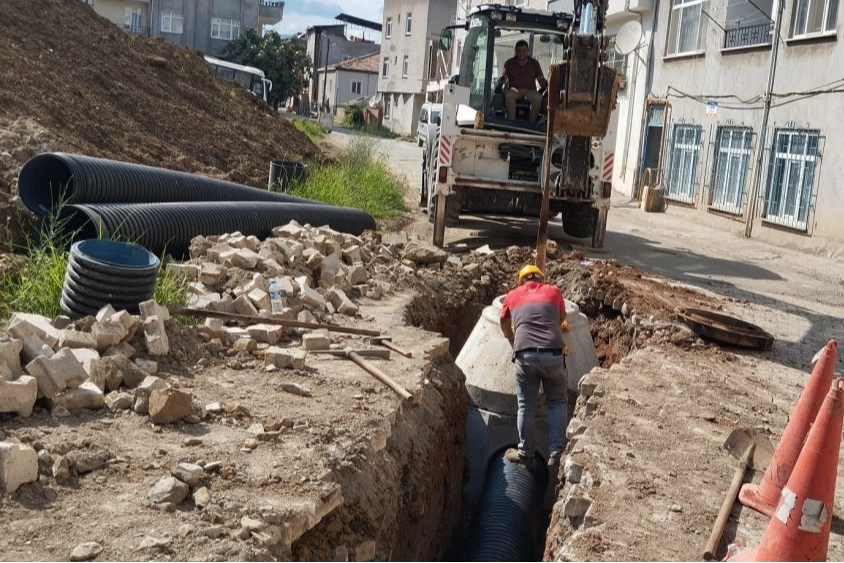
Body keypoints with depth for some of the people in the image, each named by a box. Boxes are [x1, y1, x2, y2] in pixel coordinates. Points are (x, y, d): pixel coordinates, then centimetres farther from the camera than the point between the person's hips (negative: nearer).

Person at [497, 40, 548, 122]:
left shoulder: (534, 63, 15)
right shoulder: (510, 63, 14)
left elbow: (541, 79, 12)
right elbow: (503, 77, 4)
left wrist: (546, 84, -12)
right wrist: (501, 81, -21)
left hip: (530, 90, 1)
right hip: (515, 89, -1)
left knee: (538, 97, -34)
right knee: (509, 95, -37)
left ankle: (532, 122, -29)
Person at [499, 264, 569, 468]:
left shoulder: (513, 296, 18)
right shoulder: (554, 291, 17)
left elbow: (505, 327, 30)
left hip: (525, 356, 0)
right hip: (553, 354, 0)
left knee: (526, 406, 13)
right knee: (558, 403, 16)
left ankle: (526, 453, 21)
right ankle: (556, 453, 13)